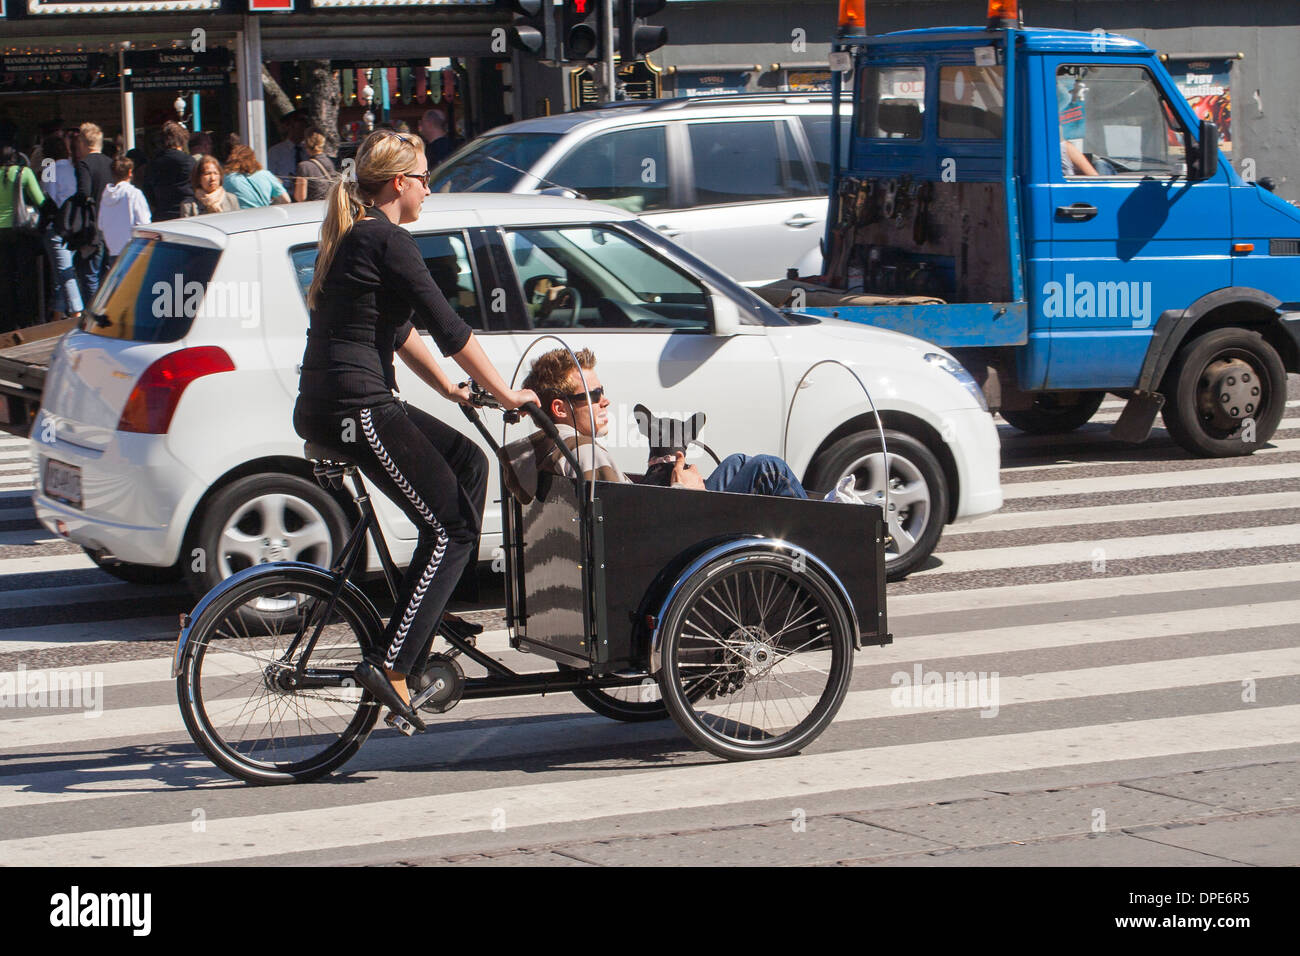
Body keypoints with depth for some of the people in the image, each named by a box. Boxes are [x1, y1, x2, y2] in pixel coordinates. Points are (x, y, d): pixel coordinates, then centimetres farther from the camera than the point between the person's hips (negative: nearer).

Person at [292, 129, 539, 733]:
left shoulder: (352, 236, 20)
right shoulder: (385, 239, -11)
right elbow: (448, 327, -11)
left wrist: (449, 388, 27)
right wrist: (505, 394, -2)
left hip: (326, 404, 10)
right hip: (354, 407, -10)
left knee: (467, 460, 18)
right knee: (450, 527, -6)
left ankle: (435, 616, 15)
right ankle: (390, 664, -12)